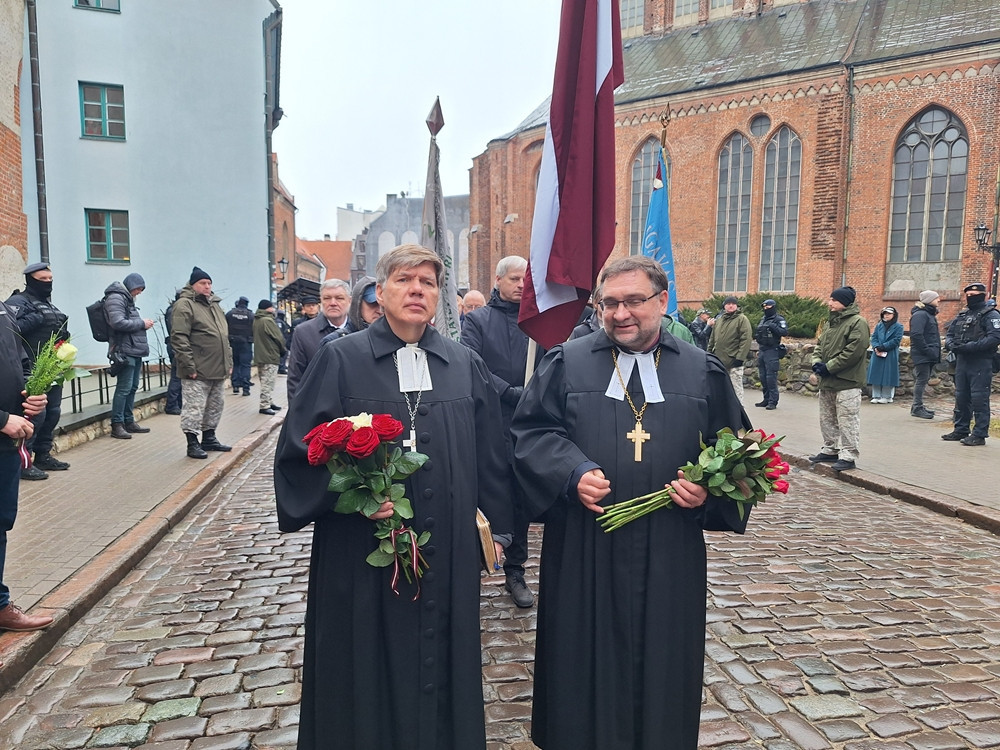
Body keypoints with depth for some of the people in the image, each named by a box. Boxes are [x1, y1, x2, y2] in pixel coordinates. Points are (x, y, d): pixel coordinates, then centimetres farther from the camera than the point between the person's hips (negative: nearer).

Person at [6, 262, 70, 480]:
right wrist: (35, 319, -25)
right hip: (33, 370, -9)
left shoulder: (49, 305, 20)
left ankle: (43, 456, 24)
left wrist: (64, 335, 11)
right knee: (35, 414, -12)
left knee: (53, 413, 12)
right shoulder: (18, 302, -7)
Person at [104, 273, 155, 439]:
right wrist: (142, 323, -11)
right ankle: (117, 425, -5)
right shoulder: (115, 298, -9)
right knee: (124, 388, -9)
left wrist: (143, 323, 9)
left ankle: (129, 421, 20)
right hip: (125, 351, -10)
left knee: (132, 387, 12)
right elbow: (118, 323, -21)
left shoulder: (127, 299, 22)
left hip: (135, 350, 10)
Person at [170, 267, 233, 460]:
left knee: (215, 406, 16)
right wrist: (189, 366, -19)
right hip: (197, 371, -8)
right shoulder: (184, 305, -8)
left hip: (218, 370, 9)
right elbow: (179, 338, -16)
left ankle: (209, 438, 28)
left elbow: (224, 336, 24)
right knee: (195, 407, -4)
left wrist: (229, 361, 17)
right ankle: (192, 444, 5)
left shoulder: (215, 305, 19)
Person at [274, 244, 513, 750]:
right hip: (363, 555, -2)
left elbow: (489, 454, 9)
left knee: (442, 664, 15)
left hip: (449, 554, 3)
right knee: (367, 667, 12)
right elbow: (298, 448, -4)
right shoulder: (340, 360, -3)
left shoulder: (466, 365, 5)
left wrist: (495, 527, 9)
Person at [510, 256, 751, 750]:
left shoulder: (704, 373, 5)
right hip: (584, 553, -1)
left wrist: (708, 490, -9)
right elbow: (531, 432, -1)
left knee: (661, 663, 15)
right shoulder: (566, 364, 1)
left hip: (669, 557, 1)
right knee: (586, 663, 11)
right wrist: (573, 472, -17)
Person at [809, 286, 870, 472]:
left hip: (847, 382, -9)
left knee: (847, 421, -5)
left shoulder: (857, 322, -11)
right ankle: (830, 450, 28)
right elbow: (820, 344, 21)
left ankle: (848, 456, 1)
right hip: (826, 382, 9)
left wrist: (829, 367, -17)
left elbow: (854, 351, -20)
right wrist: (817, 362, 1)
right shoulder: (831, 322, 17)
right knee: (827, 419, 17)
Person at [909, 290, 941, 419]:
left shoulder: (929, 314, 19)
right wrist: (926, 350, -22)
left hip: (929, 355, 10)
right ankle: (917, 408, -4)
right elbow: (916, 335, -23)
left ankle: (918, 405, 20)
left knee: (922, 380, 13)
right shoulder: (920, 314, -14)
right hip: (922, 355, -10)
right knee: (921, 379, -8)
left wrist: (935, 351, 14)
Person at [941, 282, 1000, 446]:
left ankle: (980, 434, -1)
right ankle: (961, 430, 21)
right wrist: (952, 344, -4)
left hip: (980, 363, -7)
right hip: (962, 361, 7)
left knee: (979, 399, -5)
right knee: (961, 397, 12)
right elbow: (949, 333, 18)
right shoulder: (962, 315, 17)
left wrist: (971, 346, -24)